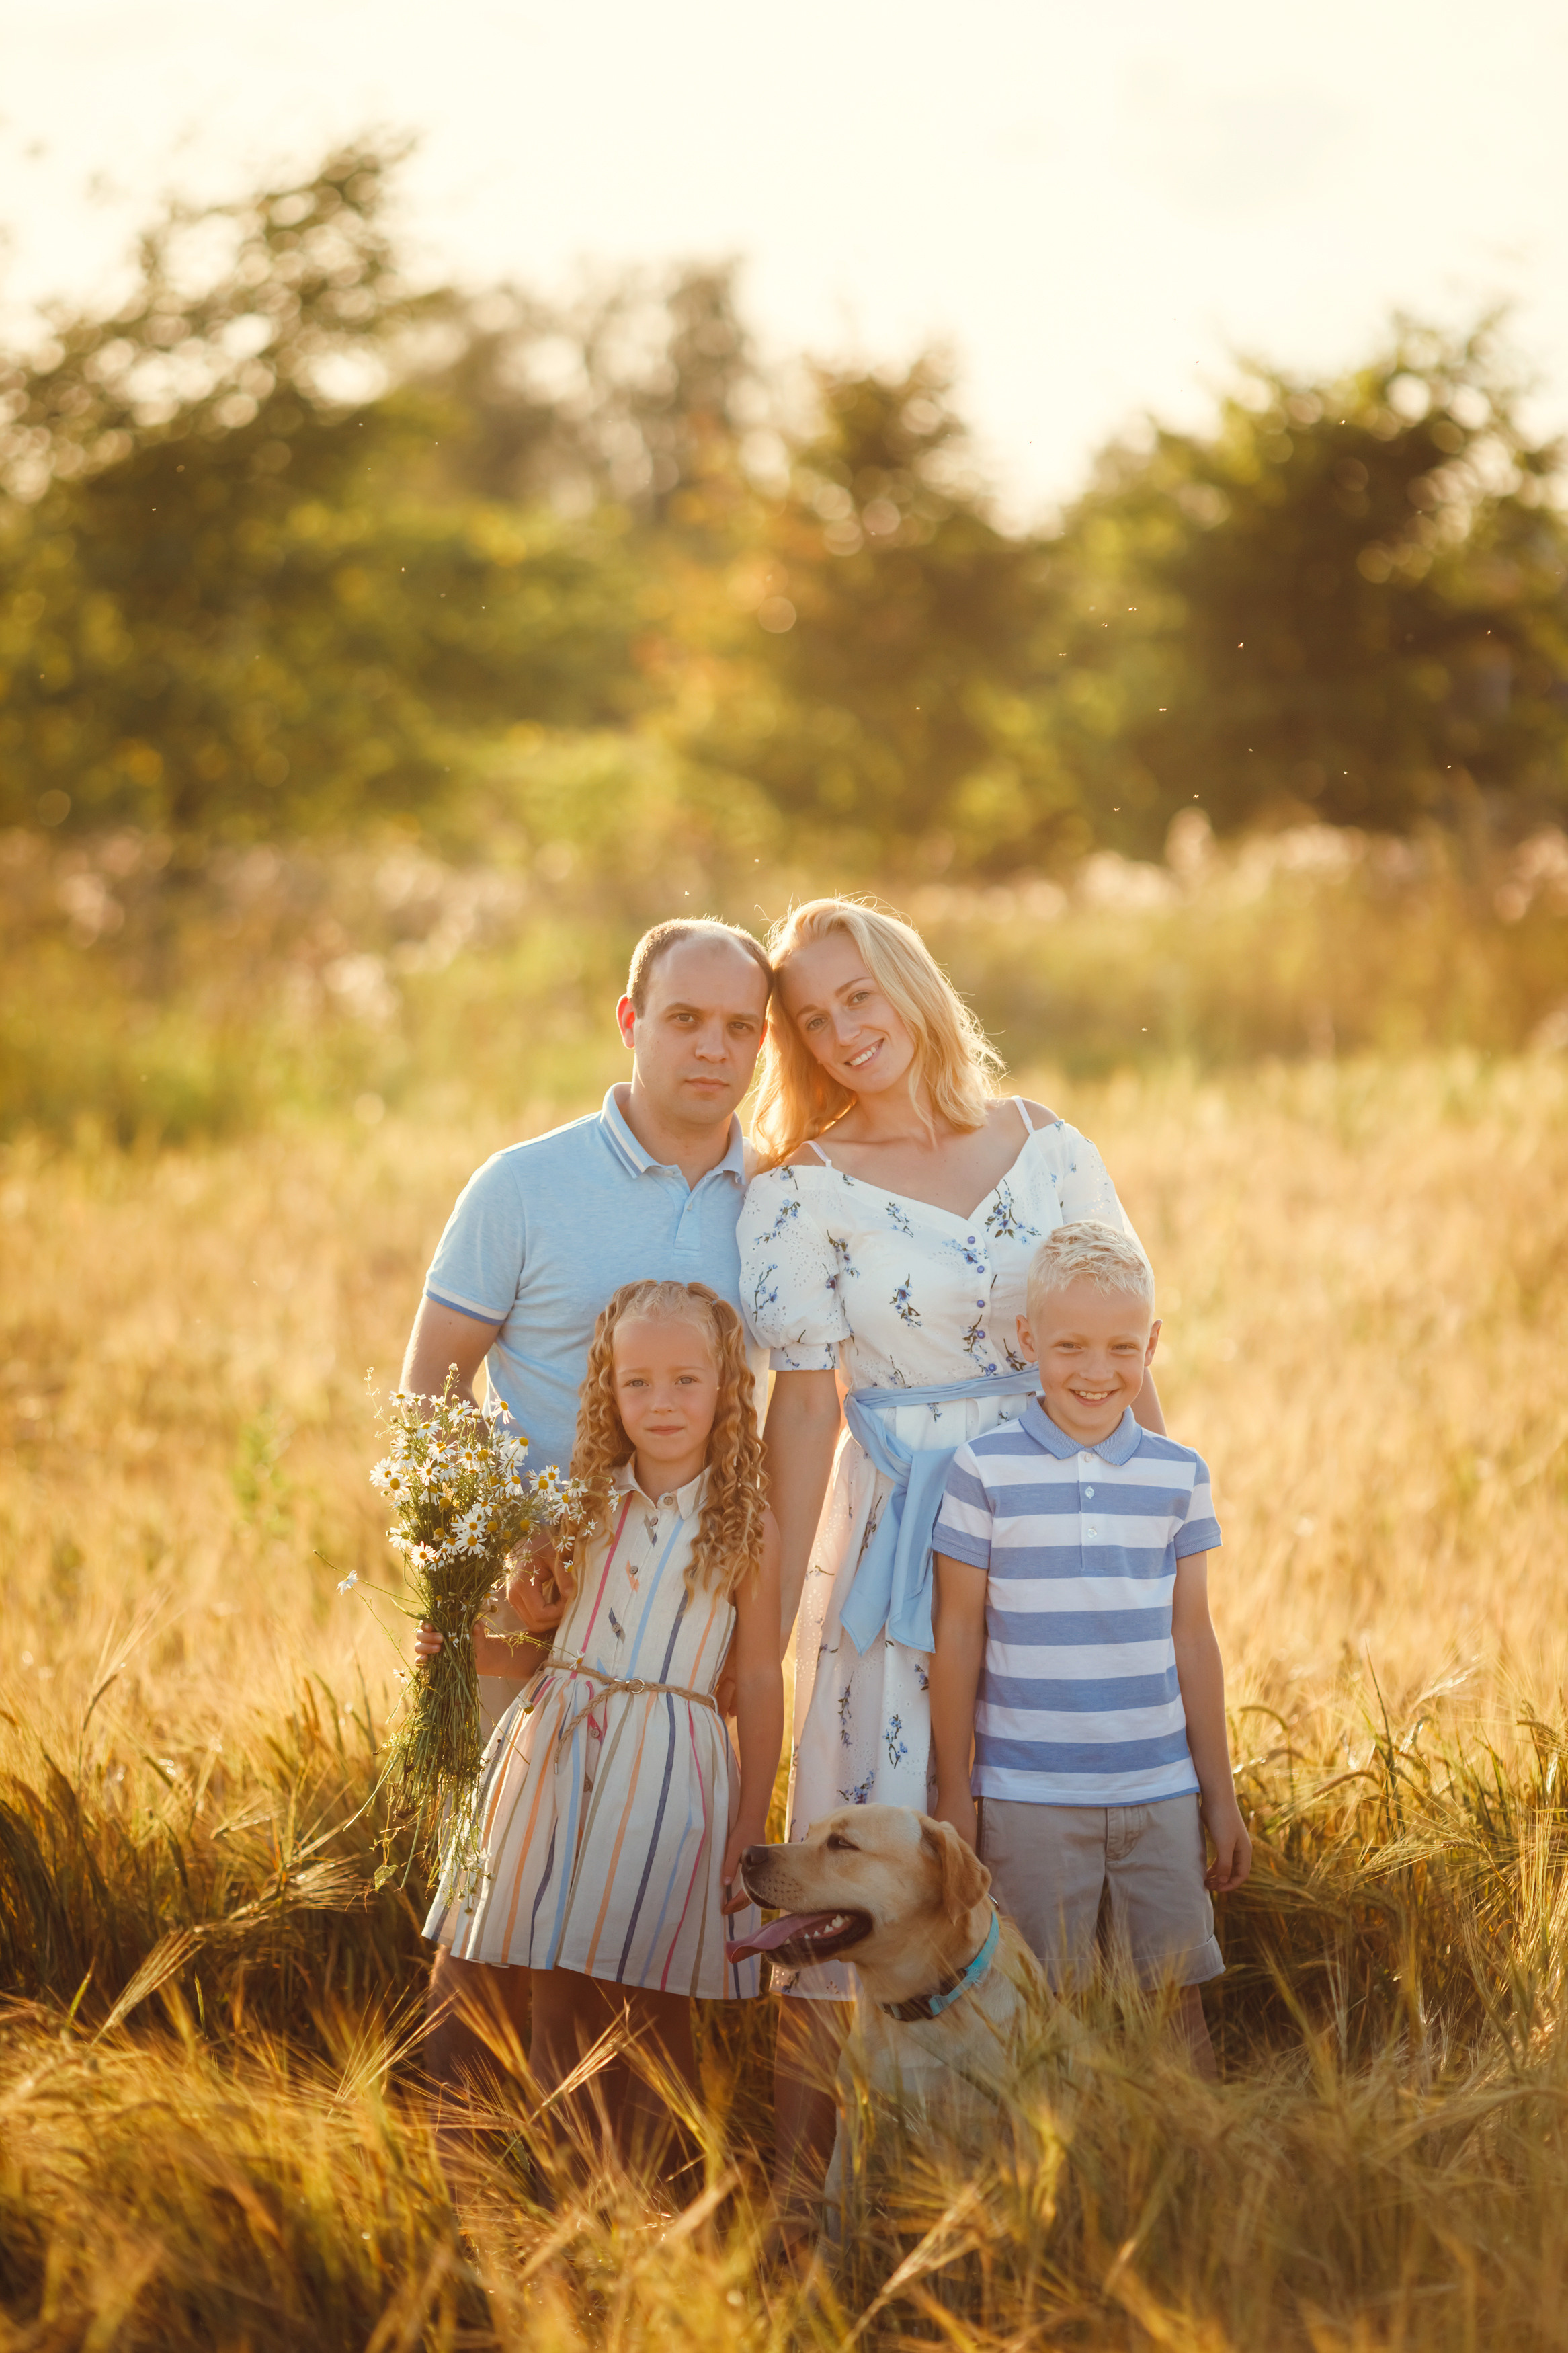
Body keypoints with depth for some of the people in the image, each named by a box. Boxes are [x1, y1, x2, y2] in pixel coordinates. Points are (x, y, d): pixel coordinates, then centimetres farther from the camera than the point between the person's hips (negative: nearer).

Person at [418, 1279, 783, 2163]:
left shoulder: (746, 1524, 1)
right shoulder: (581, 1502, 7)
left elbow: (759, 1678, 3)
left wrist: (751, 1828, 1)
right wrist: (459, 1642, -5)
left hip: (670, 1770, -2)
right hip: (557, 1757, 2)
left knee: (653, 2010, -2)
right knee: (557, 2002, 3)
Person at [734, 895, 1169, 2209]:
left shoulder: (1051, 1151, 6)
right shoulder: (805, 1192, -3)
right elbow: (805, 1409, -6)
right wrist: (771, 1618, -11)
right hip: (901, 1542, -3)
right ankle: (812, 2151, 3)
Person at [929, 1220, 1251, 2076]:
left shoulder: (1179, 1476, 5)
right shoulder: (984, 1472, -4)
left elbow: (1192, 1641, 10)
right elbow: (958, 1638, 0)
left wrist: (1221, 1798, 12)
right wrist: (955, 1794, 0)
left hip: (1160, 1795, 2)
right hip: (1027, 1800, -2)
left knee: (1176, 2007, 5)